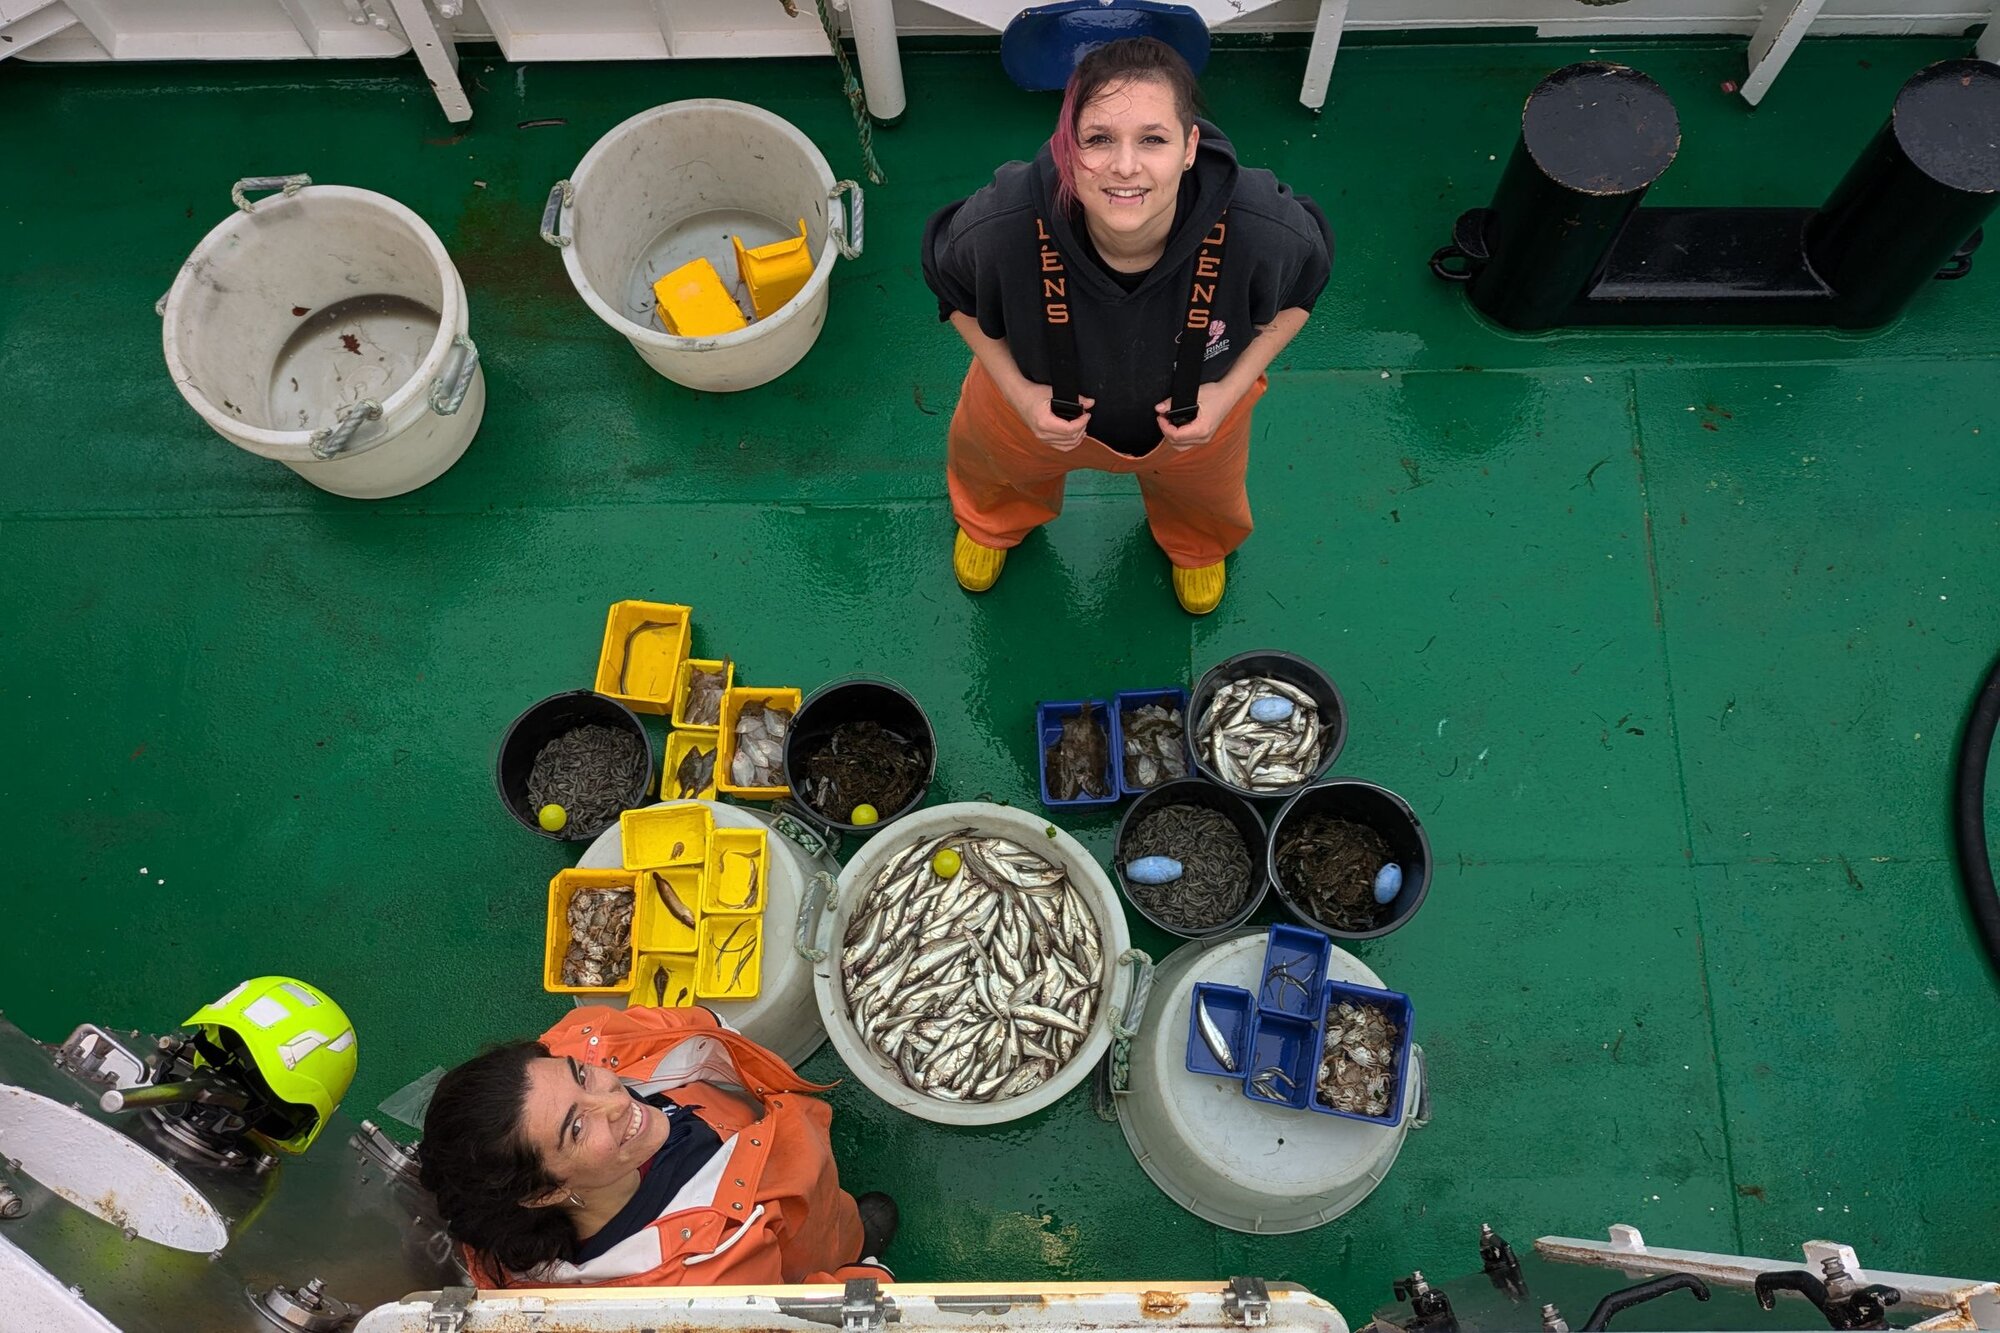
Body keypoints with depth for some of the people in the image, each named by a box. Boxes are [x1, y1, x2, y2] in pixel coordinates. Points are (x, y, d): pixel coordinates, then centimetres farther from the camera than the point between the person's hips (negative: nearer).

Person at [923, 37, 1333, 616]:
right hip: (1039, 403, 0)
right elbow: (953, 287, -16)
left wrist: (1232, 388, -22)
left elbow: (1299, 288, -14)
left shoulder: (1263, 232, -41)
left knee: (1205, 497, 35)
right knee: (993, 461, 34)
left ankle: (1197, 546, 76)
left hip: (1195, 415, 1)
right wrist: (1016, 390, -24)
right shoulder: (1001, 230, -43)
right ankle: (994, 523, 75)